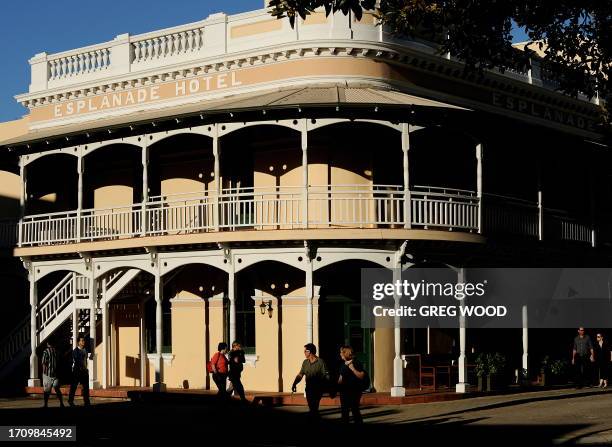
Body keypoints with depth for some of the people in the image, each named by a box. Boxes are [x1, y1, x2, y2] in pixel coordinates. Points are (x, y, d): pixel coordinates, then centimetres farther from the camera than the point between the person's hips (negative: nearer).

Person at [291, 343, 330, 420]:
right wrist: (294, 383, -6)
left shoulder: (320, 362, -10)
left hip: (317, 390, -6)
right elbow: (300, 375, 8)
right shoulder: (305, 362, 7)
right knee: (312, 408, 12)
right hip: (309, 389, 6)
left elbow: (326, 376, -12)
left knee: (313, 408, -12)